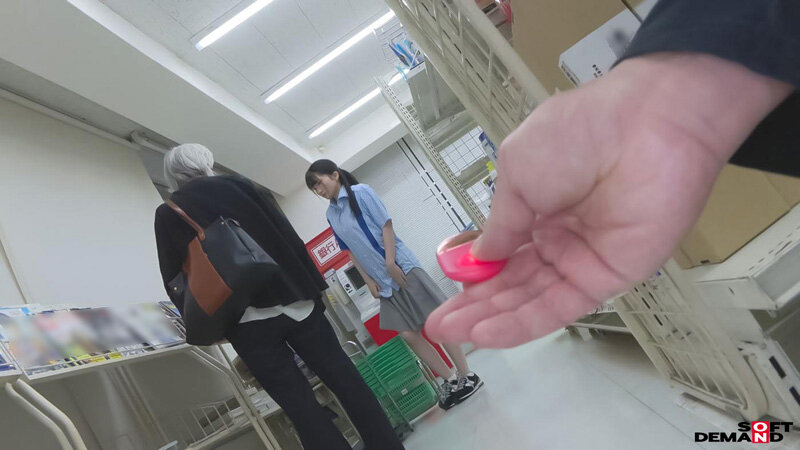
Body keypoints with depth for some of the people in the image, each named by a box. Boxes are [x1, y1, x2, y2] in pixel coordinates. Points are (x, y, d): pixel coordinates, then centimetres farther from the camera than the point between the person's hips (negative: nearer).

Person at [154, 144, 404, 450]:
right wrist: (314, 285, 8)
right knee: (343, 379, 10)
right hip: (294, 300, 2)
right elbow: (287, 235, 4)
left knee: (300, 404, 5)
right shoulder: (241, 186, 9)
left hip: (247, 321, -1)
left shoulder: (167, 215, 7)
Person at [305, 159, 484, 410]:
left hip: (401, 267, -6)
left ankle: (467, 376, 13)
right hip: (383, 280, 6)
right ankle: (450, 380, 18)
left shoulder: (360, 192, -7)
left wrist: (390, 263, -16)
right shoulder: (331, 215, 9)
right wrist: (369, 281, 6)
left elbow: (386, 224, -11)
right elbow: (350, 251, 12)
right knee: (409, 335, 4)